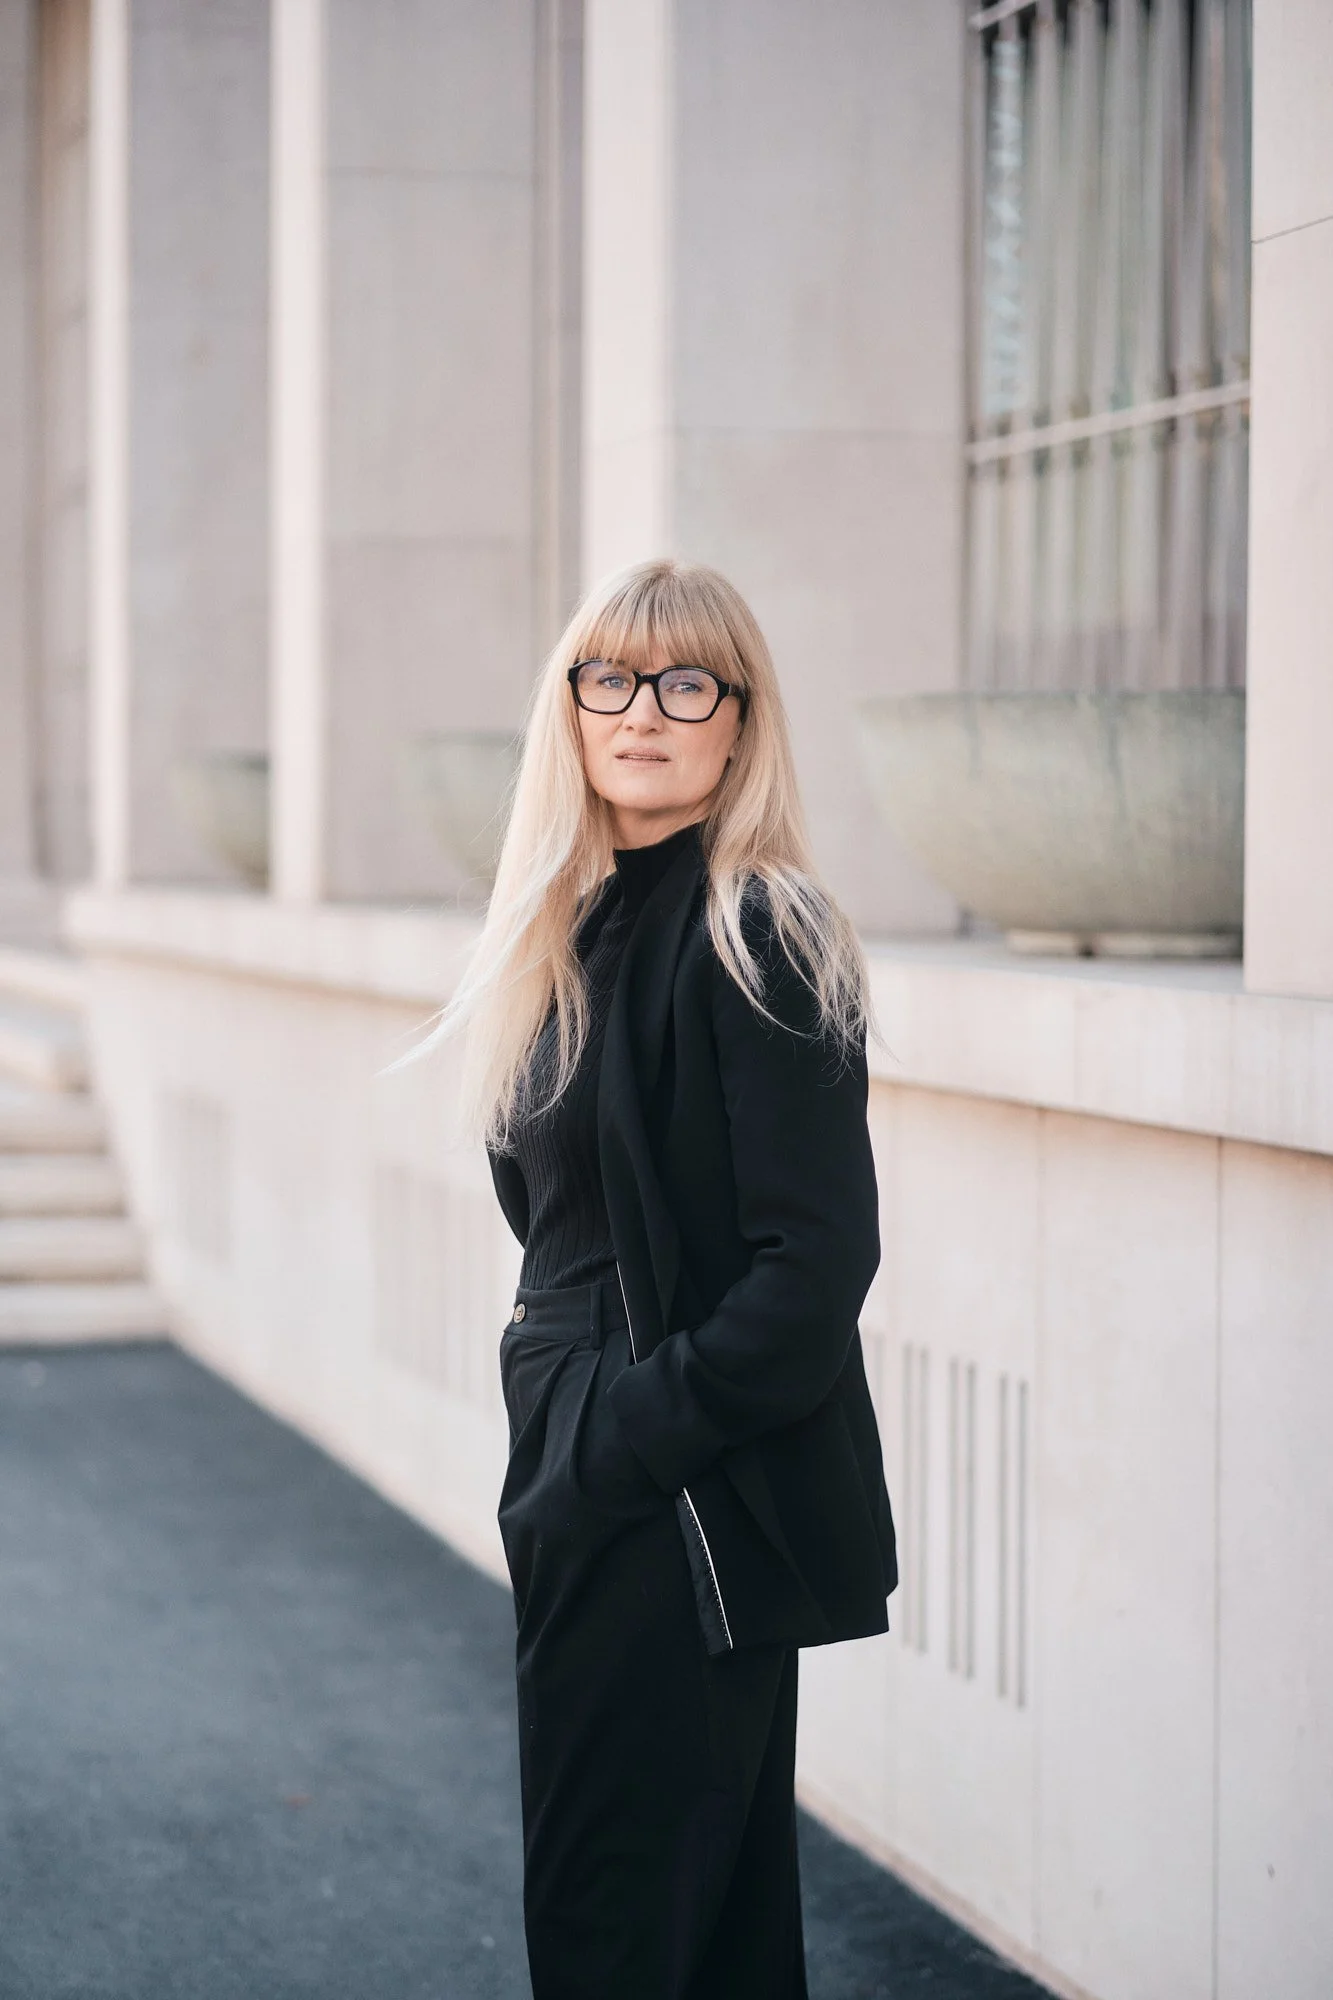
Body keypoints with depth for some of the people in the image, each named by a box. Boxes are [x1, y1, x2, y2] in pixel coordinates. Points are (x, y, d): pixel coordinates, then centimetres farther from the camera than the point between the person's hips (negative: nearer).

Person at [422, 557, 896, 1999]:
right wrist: (557, 1448, 9)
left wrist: (616, 1449, -17)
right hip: (592, 1496, 8)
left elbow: (818, 1258, -19)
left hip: (694, 1515, -8)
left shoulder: (757, 936, -14)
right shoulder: (584, 930, 13)